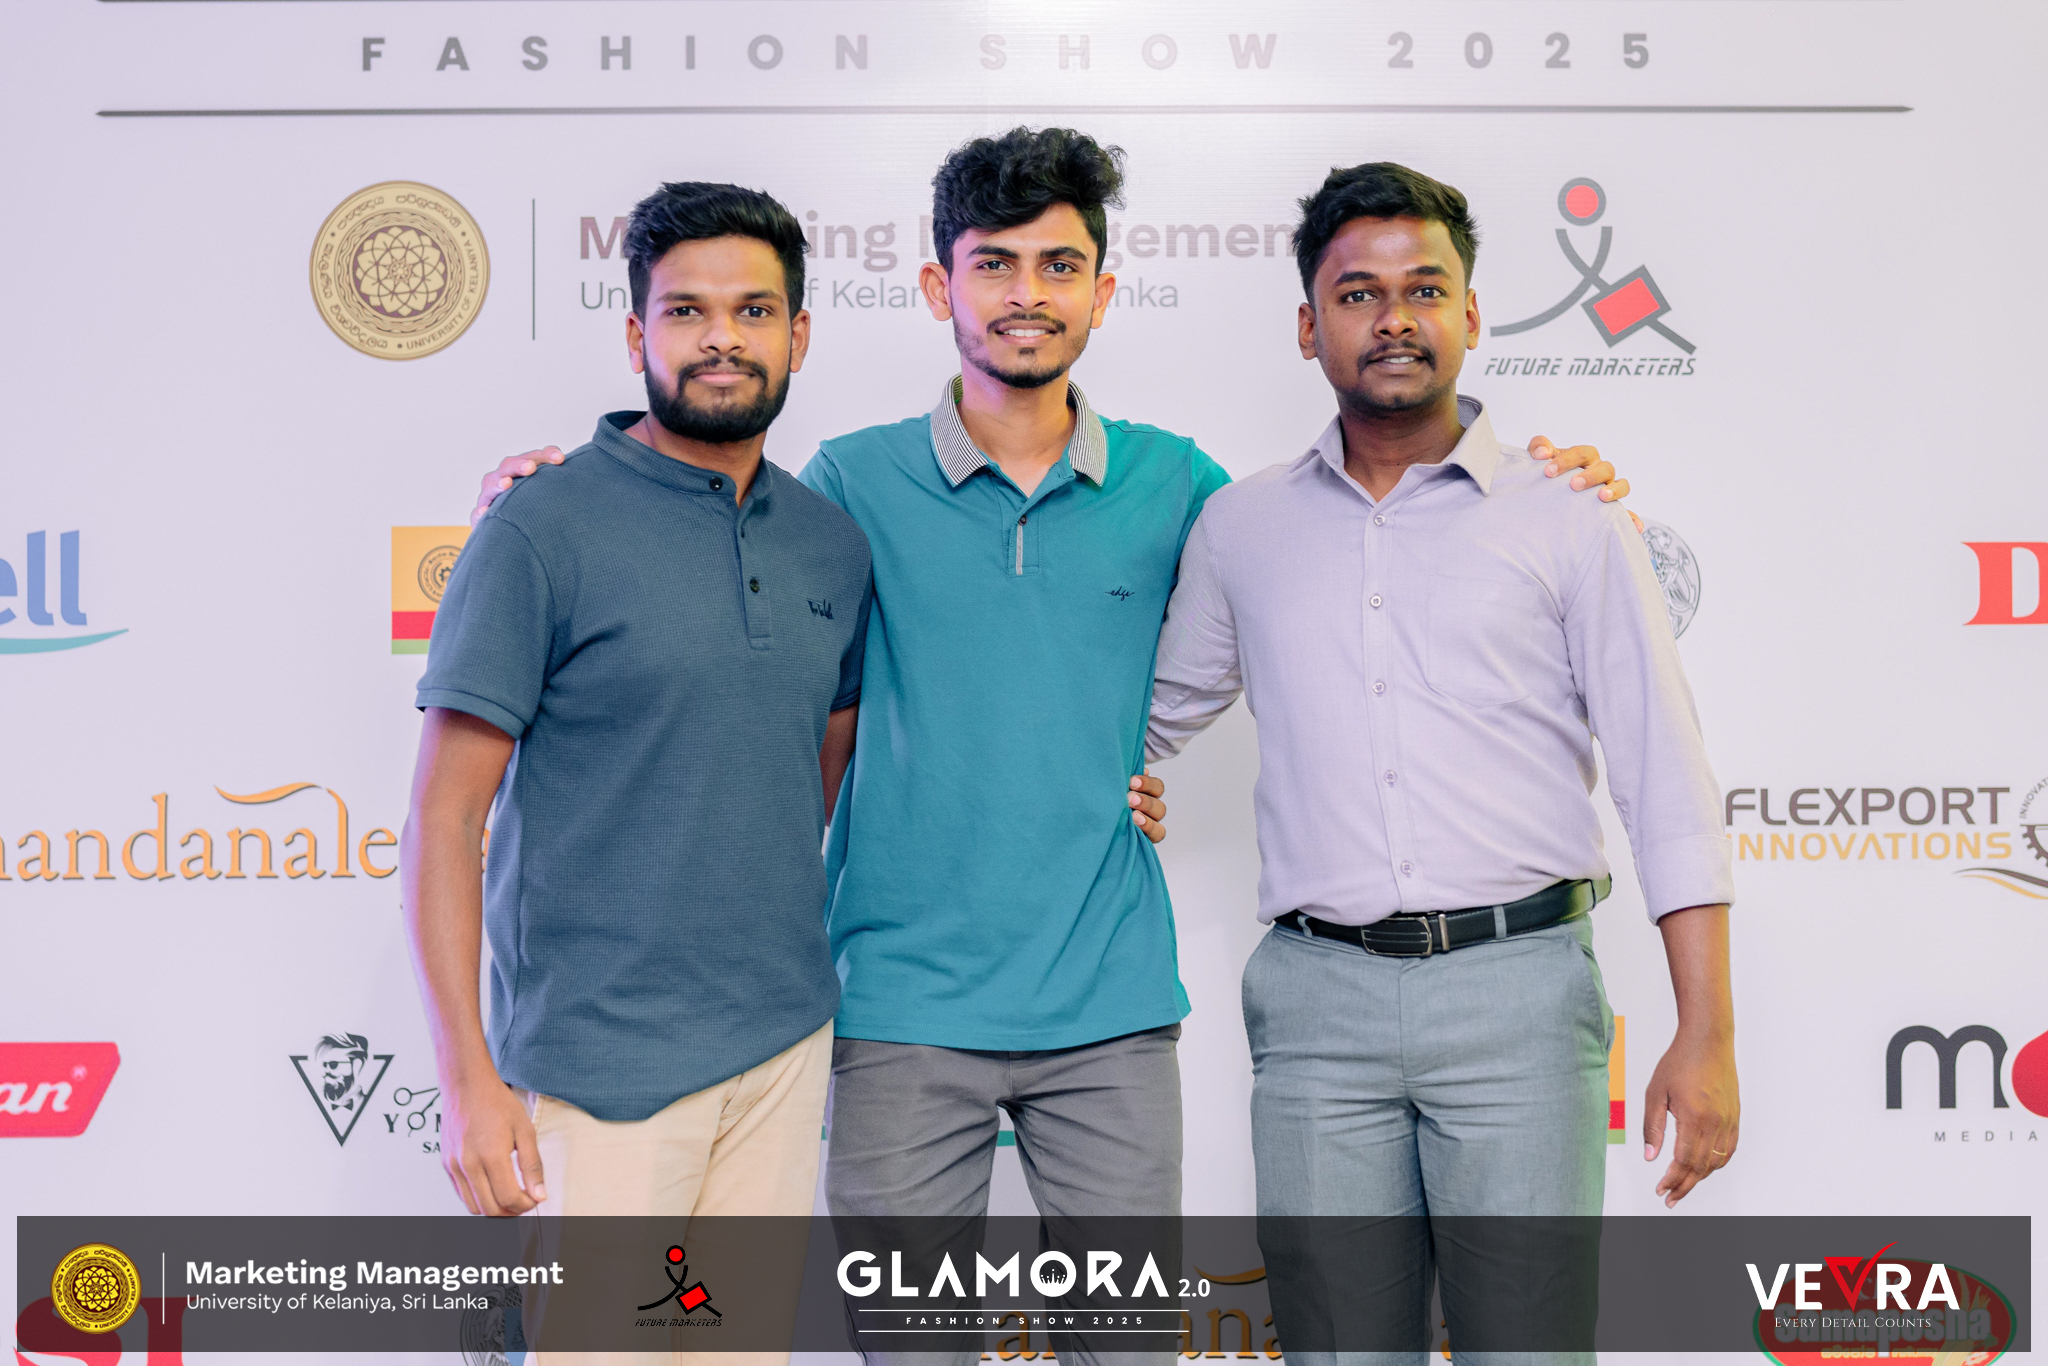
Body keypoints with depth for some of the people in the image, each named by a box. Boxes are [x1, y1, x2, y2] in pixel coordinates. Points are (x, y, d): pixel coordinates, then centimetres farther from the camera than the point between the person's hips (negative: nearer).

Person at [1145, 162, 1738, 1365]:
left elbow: (1668, 783, 1)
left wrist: (1707, 1036, -5)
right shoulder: (1243, 527, 11)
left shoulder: (1568, 519, 3)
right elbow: (1152, 723, 23)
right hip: (1319, 996, 2)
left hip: (1517, 991, -2)